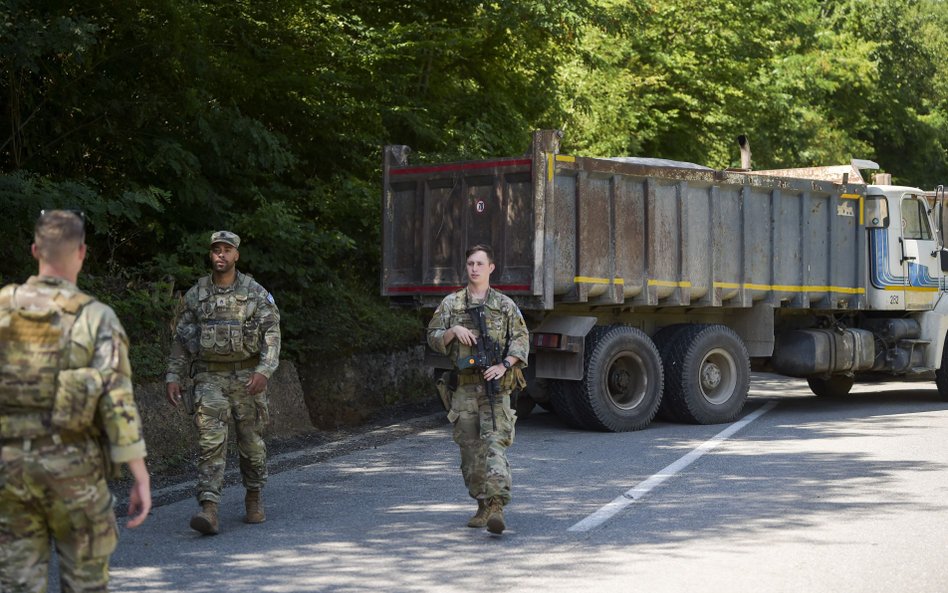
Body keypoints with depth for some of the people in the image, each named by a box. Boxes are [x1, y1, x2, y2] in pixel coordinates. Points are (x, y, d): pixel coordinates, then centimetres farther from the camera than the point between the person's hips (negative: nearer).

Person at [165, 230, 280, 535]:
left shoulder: (256, 293, -1)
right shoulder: (196, 294, 5)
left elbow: (271, 333, -6)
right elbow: (181, 338, 10)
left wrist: (264, 371, -20)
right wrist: (173, 376, 3)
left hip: (247, 377, 0)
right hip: (209, 377, 0)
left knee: (251, 442, 8)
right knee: (211, 442, -11)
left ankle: (254, 498, 30)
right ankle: (209, 510, -19)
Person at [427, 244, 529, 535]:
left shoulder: (505, 305, 8)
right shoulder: (451, 303, 11)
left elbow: (521, 339, 4)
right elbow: (433, 339, 11)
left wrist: (504, 365, -11)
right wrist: (453, 331, -9)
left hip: (495, 386, -3)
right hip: (463, 387, 3)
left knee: (494, 444, -14)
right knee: (470, 448, 4)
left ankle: (497, 507, -22)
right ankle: (483, 505, 15)